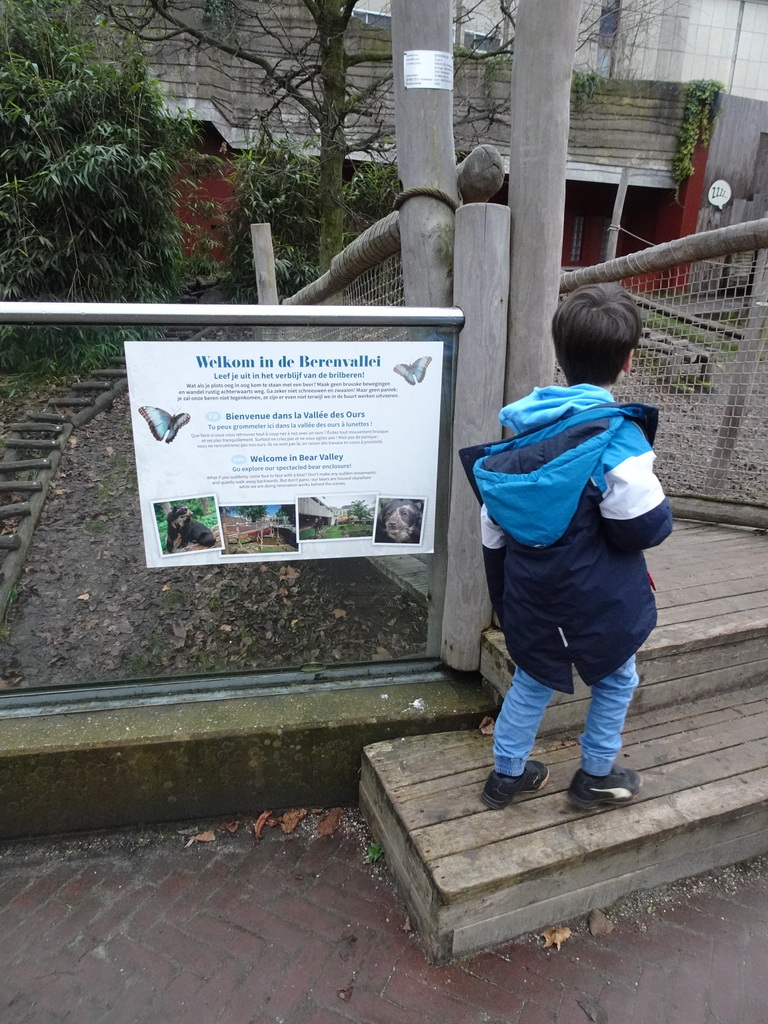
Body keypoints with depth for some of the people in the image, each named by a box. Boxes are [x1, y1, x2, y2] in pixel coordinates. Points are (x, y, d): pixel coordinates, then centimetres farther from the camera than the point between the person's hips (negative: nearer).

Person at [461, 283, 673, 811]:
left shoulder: (528, 426, -2)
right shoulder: (617, 437, -23)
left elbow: (493, 520, 4)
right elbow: (646, 528, -20)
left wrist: (503, 588, 16)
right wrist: (658, 499, 2)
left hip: (532, 593, 5)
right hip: (598, 600, -5)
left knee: (533, 680, 23)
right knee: (616, 681, 21)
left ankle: (507, 773, 36)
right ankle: (597, 776, 39)